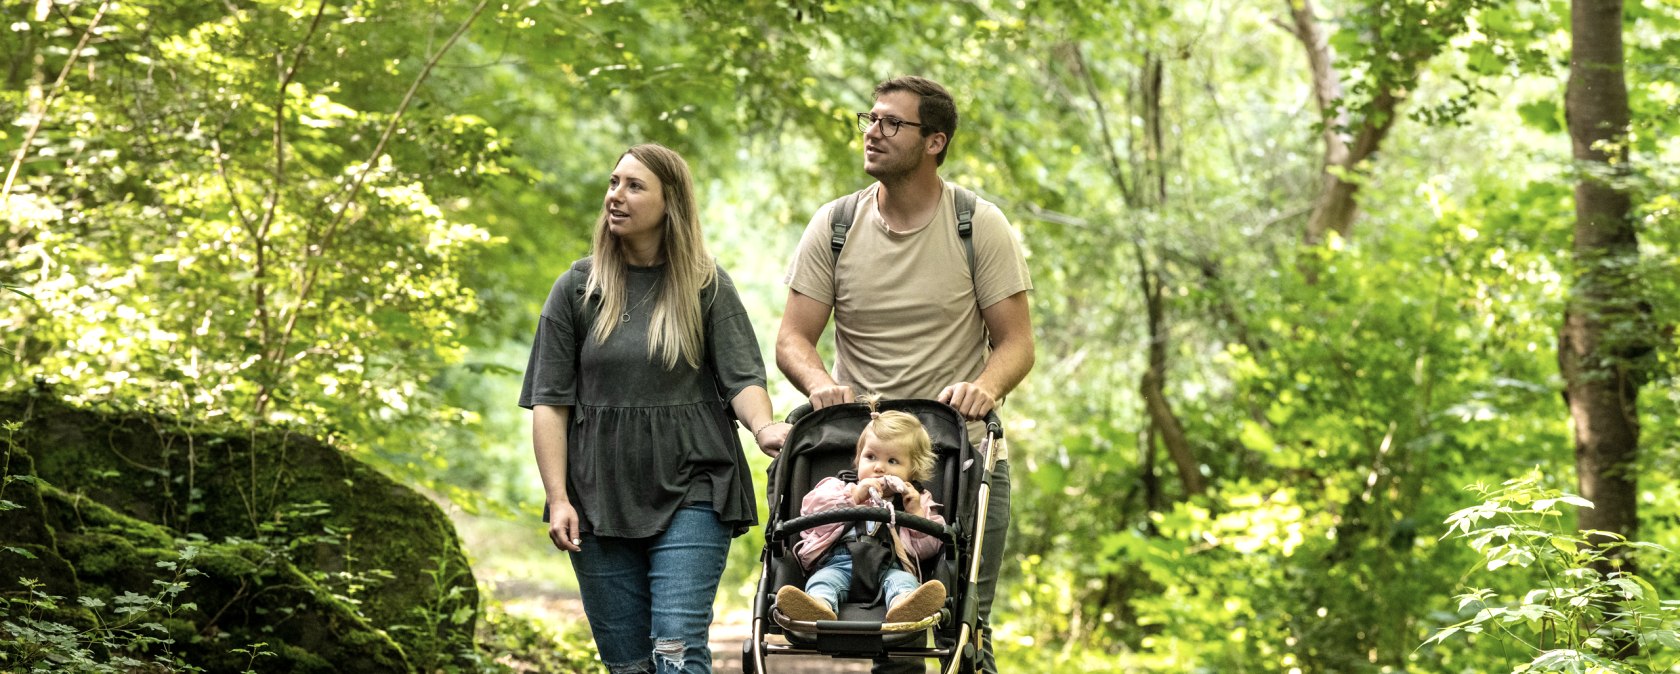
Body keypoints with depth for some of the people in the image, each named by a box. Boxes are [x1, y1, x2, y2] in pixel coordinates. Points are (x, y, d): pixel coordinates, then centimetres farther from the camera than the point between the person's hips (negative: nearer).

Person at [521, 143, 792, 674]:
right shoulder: (578, 288, 7)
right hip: (600, 501, 2)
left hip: (689, 494, -2)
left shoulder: (707, 287, 5)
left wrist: (763, 426, -24)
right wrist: (558, 499, -4)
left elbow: (740, 376, -1)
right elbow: (549, 402, 5)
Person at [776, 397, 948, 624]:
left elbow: (927, 548, 17)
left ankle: (903, 607, -68)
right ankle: (819, 606, -65)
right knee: (824, 579, -31)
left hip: (889, 565, -1)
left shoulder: (918, 500, 27)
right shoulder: (840, 487, 29)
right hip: (839, 560, 1)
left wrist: (917, 512, 3)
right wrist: (854, 496, 3)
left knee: (901, 580, -33)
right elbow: (812, 508, 8)